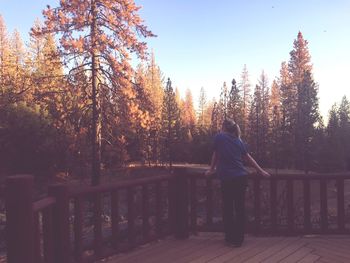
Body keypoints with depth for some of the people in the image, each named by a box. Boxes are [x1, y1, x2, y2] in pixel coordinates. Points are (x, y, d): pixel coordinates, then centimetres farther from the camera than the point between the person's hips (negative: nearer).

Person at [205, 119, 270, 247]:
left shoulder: (219, 137, 2)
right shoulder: (238, 141, 13)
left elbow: (215, 155, 10)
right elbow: (248, 158, 17)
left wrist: (211, 170, 24)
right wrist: (261, 171, 24)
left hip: (227, 178, -4)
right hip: (241, 177, 4)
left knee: (228, 208, 8)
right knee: (240, 208, 10)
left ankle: (231, 238, 15)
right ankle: (239, 239, 17)